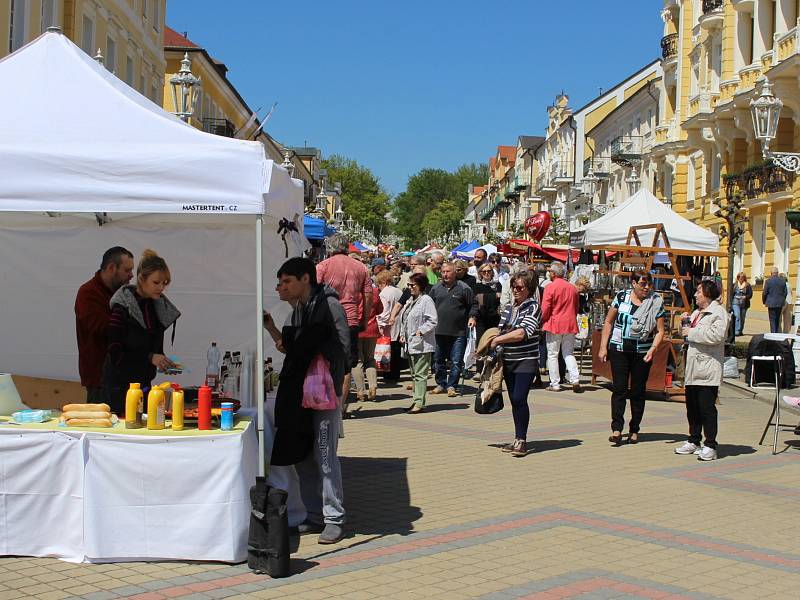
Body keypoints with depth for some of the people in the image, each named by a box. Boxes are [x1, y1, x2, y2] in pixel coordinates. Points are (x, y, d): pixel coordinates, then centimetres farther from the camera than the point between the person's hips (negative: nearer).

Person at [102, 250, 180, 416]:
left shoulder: (159, 307, 8)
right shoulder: (122, 308, -13)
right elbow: (115, 354, -16)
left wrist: (163, 362, -2)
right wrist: (150, 358, -23)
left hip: (144, 382, 7)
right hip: (120, 384, -6)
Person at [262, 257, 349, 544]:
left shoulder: (328, 304, -9)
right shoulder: (297, 309, 15)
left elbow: (342, 346, -11)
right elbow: (290, 347, 17)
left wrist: (336, 384, -14)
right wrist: (270, 326, 6)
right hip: (297, 392, 8)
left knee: (325, 456, -6)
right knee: (301, 455, 10)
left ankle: (334, 519, 2)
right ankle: (314, 516, 20)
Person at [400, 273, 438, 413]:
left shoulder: (426, 300, -10)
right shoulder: (411, 301, 18)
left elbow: (433, 321, -16)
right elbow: (404, 320, 25)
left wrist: (420, 331, -19)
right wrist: (402, 334, 12)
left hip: (422, 344, -10)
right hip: (410, 344, 10)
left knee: (420, 374, -9)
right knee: (414, 374, 13)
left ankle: (419, 403, -10)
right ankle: (417, 400, 20)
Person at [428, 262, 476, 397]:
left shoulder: (463, 288, 0)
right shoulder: (436, 289, 10)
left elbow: (472, 305, 5)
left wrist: (472, 317, -8)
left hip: (458, 333, -3)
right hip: (439, 332, 3)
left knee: (456, 362, -2)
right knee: (438, 360, 11)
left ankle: (451, 386, 7)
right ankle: (440, 384, 25)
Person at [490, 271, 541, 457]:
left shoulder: (533, 307, -7)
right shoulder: (508, 309, 14)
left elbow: (522, 333, -18)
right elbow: (502, 332, 20)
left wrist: (497, 340, -11)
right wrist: (497, 341, 0)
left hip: (526, 360, -6)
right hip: (508, 361, 6)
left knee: (519, 398, -14)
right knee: (514, 400, 9)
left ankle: (522, 440, -7)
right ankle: (518, 440, 17)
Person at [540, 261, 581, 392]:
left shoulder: (550, 287, -10)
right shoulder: (572, 288, 7)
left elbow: (545, 309, -10)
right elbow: (576, 308, 15)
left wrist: (543, 321, 6)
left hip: (554, 324, -5)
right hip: (570, 325, 5)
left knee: (552, 355, 3)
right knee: (569, 354, 11)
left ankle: (555, 384, 3)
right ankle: (575, 380, -3)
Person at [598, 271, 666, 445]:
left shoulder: (656, 302, -1)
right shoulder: (621, 297, 0)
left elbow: (660, 331, 0)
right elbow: (609, 322, 6)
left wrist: (652, 349, -16)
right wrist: (603, 347, 1)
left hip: (643, 353, 0)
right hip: (619, 350, 0)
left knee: (638, 392, 7)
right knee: (619, 389, -5)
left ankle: (634, 430, 17)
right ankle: (616, 429, -9)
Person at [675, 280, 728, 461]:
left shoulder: (719, 312, -9)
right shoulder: (698, 312, 21)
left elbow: (716, 335, -24)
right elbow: (689, 334, 29)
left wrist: (692, 332, -16)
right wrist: (686, 322, 9)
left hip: (708, 370, -9)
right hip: (693, 368, 9)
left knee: (707, 408, -7)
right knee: (692, 407, 13)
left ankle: (710, 446, -3)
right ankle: (693, 442, 23)